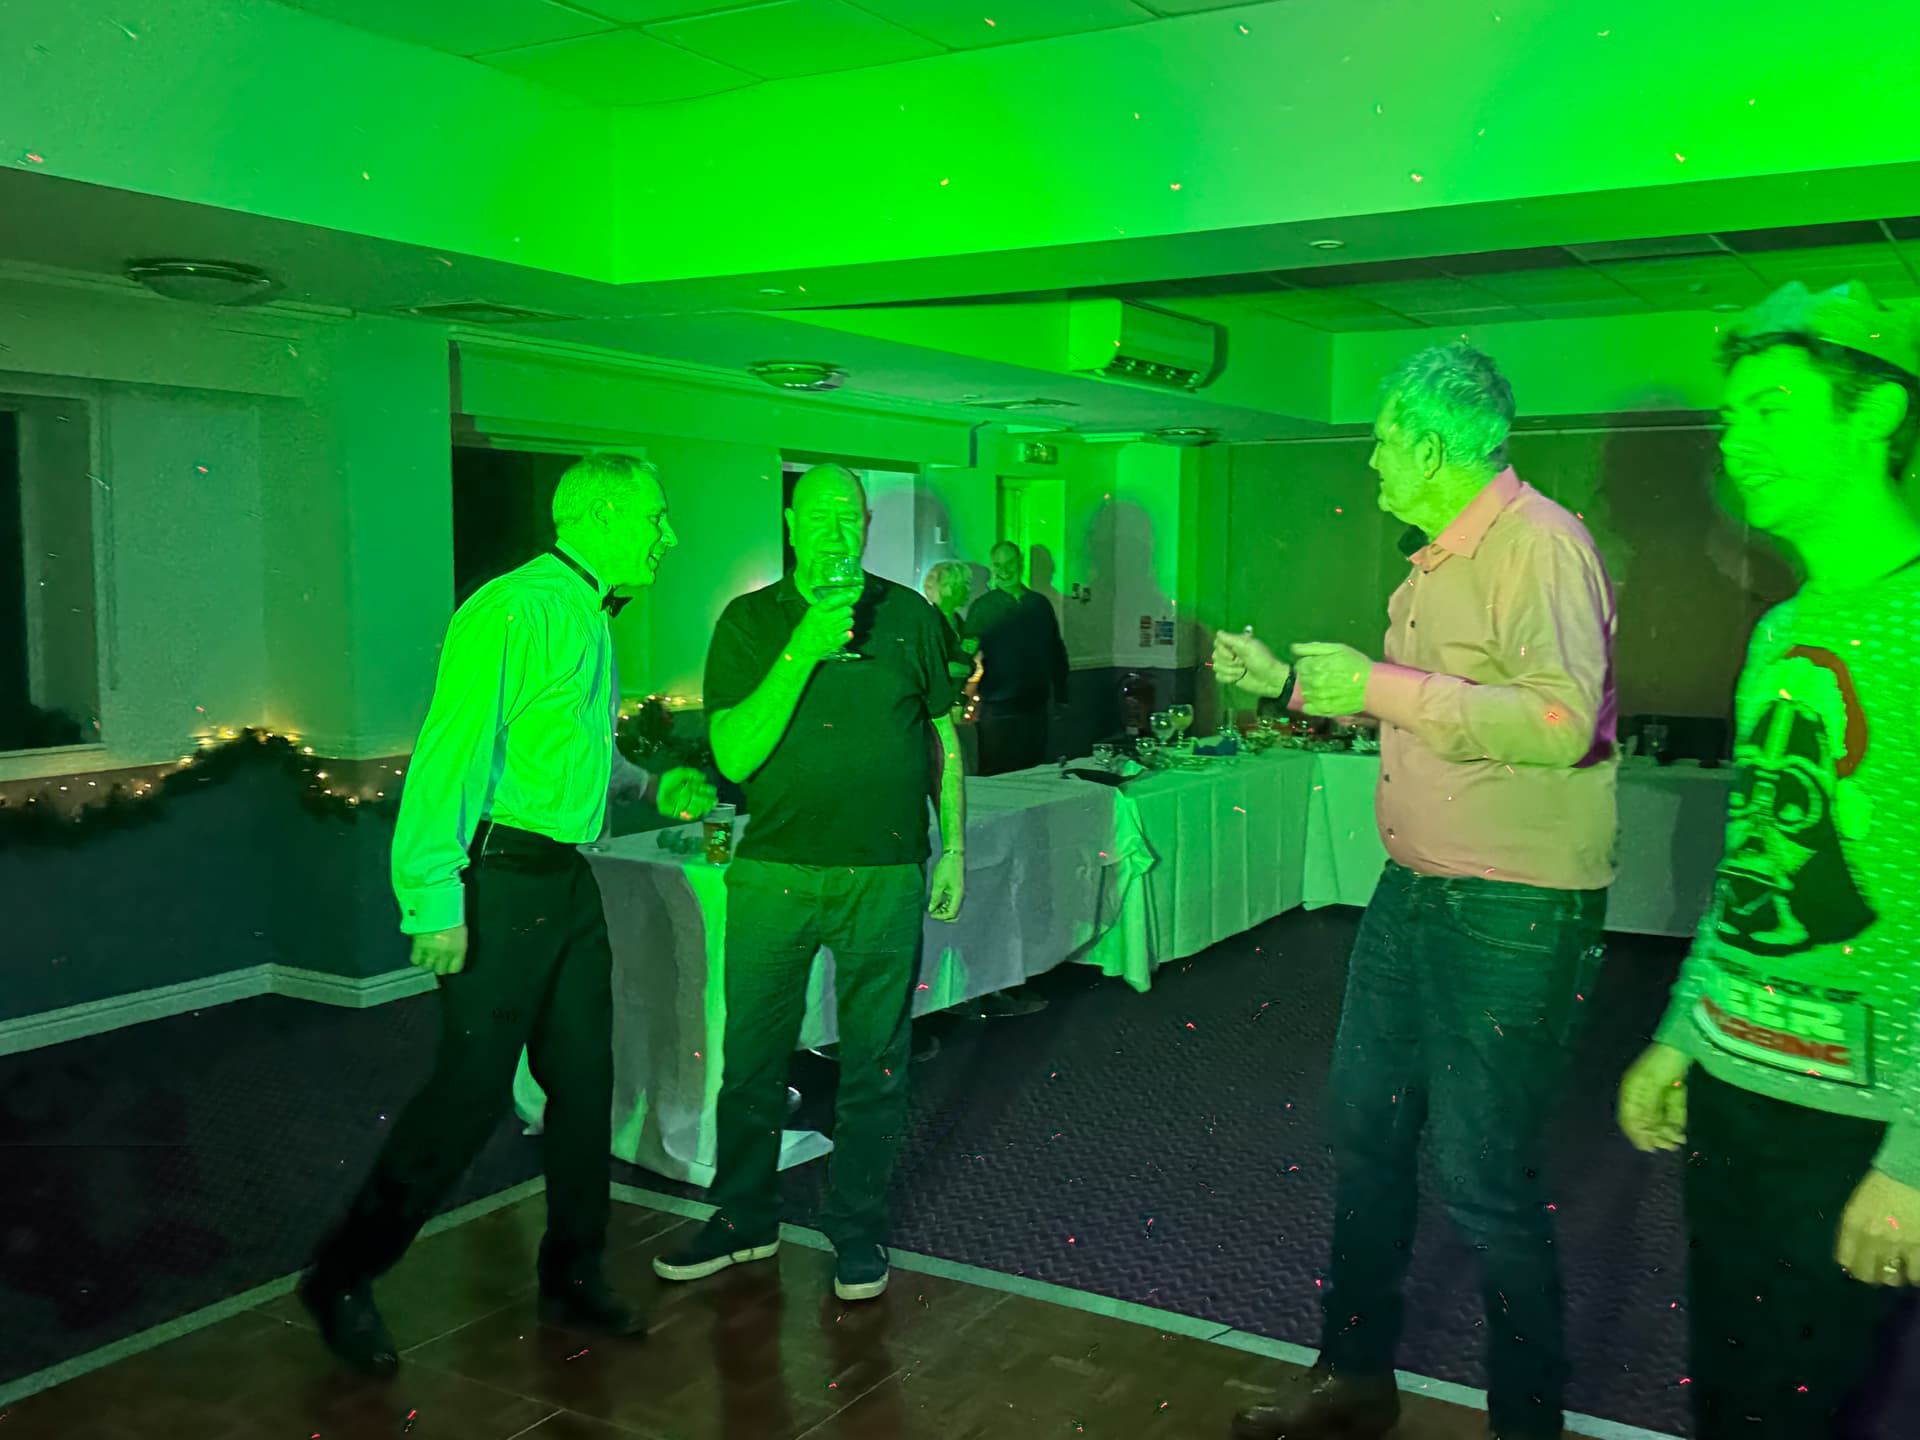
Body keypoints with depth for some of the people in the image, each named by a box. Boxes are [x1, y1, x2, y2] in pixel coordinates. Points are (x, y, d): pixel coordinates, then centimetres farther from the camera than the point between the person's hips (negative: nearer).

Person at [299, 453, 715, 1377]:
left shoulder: (589, 622, 16)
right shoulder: (517, 609, -15)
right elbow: (452, 750, -21)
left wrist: (650, 786, 13)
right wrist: (436, 898, -23)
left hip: (569, 882, 9)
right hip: (501, 880, -9)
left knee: (583, 1079, 12)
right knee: (472, 1088, -4)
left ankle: (572, 1277, 28)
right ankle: (343, 1280, 14)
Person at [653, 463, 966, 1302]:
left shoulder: (909, 617, 4)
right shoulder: (749, 621, 1)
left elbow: (946, 736, 12)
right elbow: (735, 755, -9)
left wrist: (954, 846, 6)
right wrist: (803, 652, -17)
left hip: (885, 877, 0)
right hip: (774, 873, 0)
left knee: (875, 1066, 8)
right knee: (751, 1060, 9)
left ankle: (857, 1233, 24)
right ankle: (744, 1221, 28)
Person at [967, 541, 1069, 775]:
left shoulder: (1040, 604, 10)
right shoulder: (982, 608, 0)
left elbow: (1057, 652, 16)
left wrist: (1061, 698, 14)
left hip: (1036, 707, 4)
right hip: (998, 709, -3)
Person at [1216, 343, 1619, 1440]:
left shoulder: (1539, 544, -17)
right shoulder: (1437, 562, 13)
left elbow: (1560, 723, -30)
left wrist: (1380, 685, -26)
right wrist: (1289, 682, 25)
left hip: (1516, 914, -10)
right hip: (1415, 889, 10)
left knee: (1485, 1178, -1)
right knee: (1367, 1130, 17)